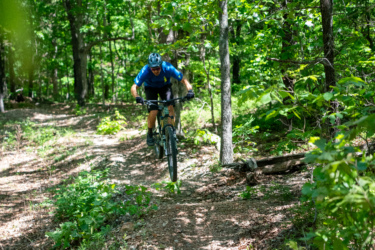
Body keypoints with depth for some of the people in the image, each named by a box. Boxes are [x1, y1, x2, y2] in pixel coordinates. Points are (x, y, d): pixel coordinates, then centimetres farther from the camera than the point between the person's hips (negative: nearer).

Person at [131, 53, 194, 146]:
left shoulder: (168, 68, -33)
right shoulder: (145, 71, -34)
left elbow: (183, 80, -27)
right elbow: (134, 87, -33)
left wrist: (190, 90, -45)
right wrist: (137, 97, -53)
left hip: (165, 86, 1)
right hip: (151, 88, -1)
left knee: (170, 106, -24)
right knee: (153, 112, -19)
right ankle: (150, 133, 6)